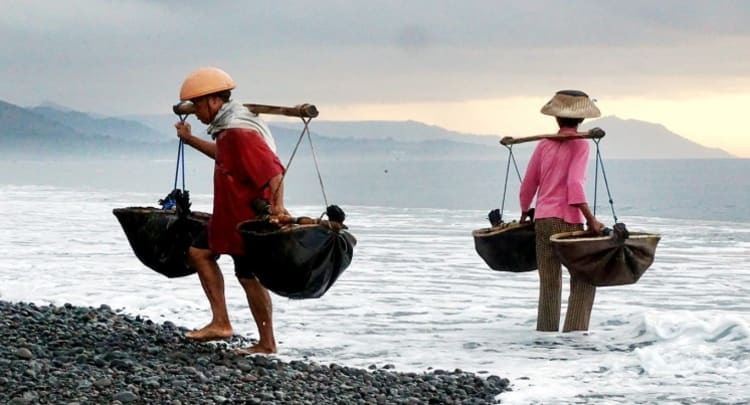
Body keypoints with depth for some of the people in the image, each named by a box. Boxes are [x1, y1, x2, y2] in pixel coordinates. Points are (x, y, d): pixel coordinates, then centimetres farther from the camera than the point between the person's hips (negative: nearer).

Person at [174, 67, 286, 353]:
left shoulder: (239, 132, -23)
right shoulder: (227, 129, 10)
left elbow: (273, 168, -31)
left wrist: (277, 205, -40)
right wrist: (190, 140, 41)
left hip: (248, 216, -11)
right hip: (229, 214, 11)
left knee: (249, 276, -3)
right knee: (199, 252, 14)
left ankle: (267, 343, 8)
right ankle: (220, 322, 13)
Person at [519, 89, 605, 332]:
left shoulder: (544, 145, 9)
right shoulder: (580, 144, -4)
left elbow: (528, 185, 13)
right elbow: (574, 184, -16)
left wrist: (524, 213, 28)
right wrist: (590, 219, -18)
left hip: (542, 220, 5)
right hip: (568, 220, -5)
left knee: (549, 283, 10)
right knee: (583, 279, 3)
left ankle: (546, 333, 10)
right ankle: (574, 332, -6)